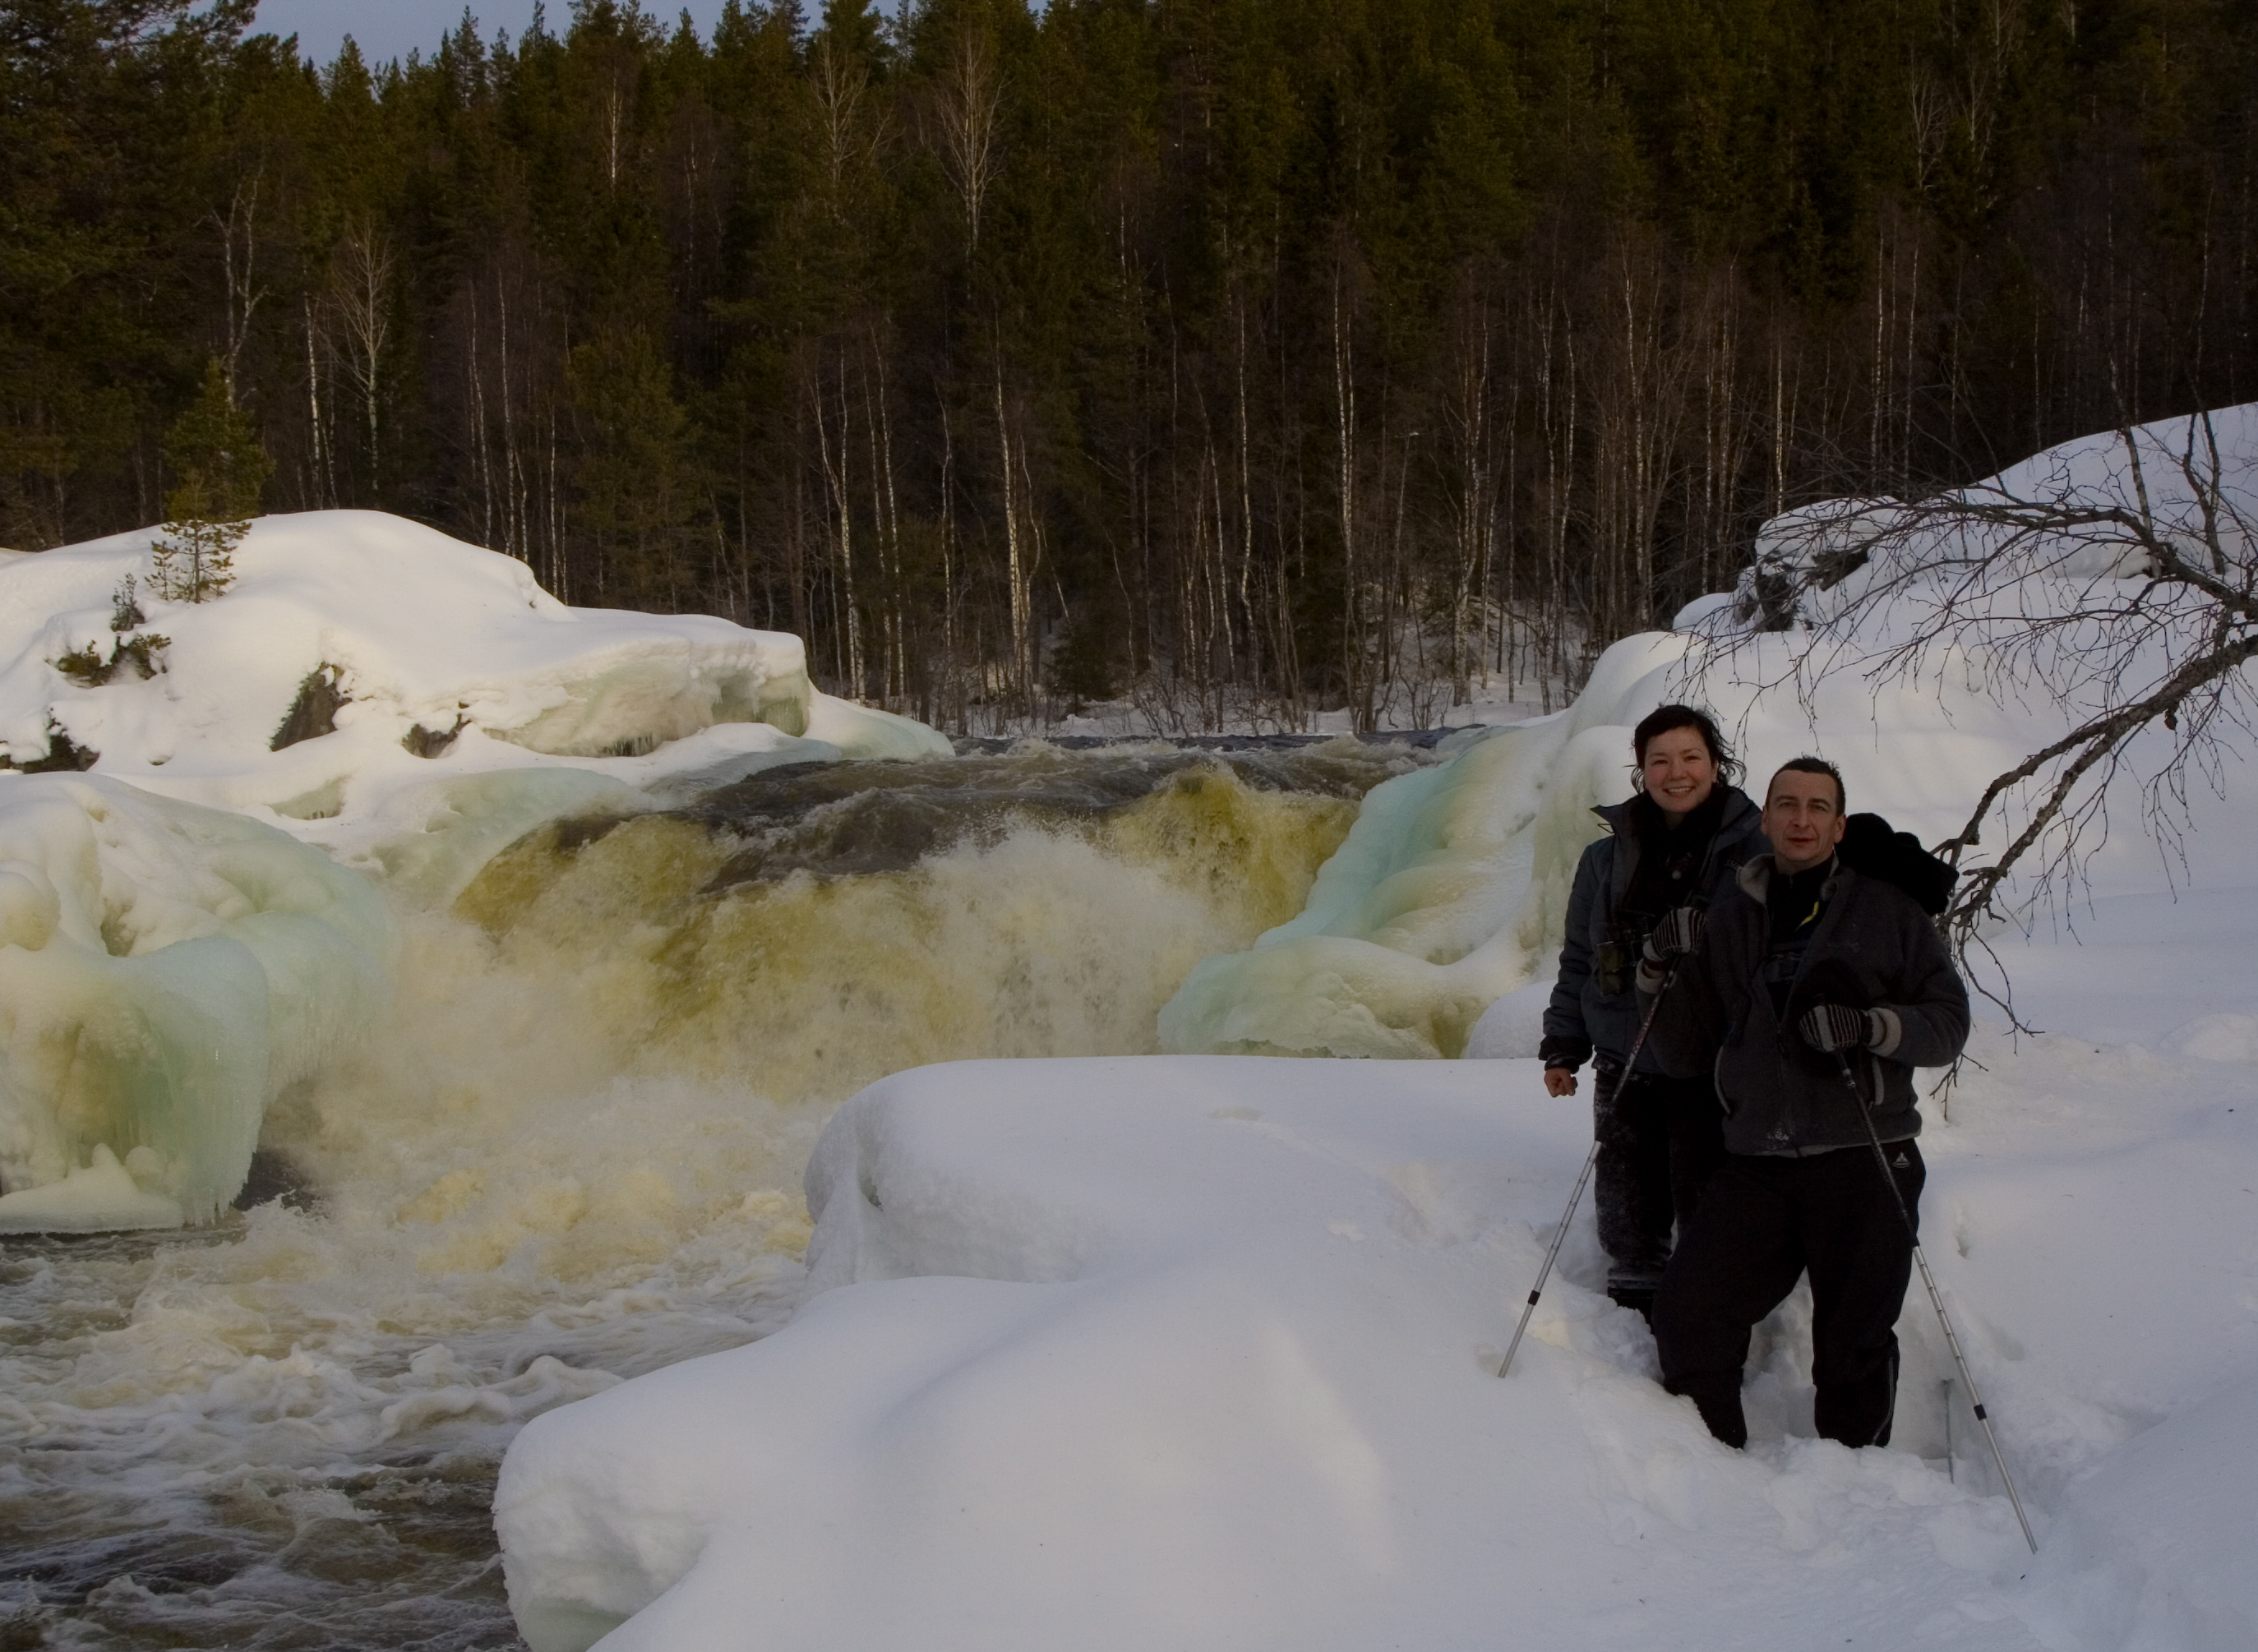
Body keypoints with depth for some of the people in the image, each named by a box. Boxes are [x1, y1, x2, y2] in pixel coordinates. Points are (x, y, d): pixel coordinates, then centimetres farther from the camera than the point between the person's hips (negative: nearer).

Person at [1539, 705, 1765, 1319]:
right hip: (1625, 1066, 3)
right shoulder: (1609, 857, 8)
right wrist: (1563, 1045, 10)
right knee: (1629, 1215, 10)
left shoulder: (1754, 850, -2)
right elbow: (1579, 960, 15)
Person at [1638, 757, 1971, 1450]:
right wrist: (1661, 975, -3)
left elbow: (1949, 1021, 0)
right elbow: (1685, 1053, 14)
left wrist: (1870, 1027, -17)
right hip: (1757, 1165, 3)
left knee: (1854, 1348, 3)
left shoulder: (1886, 911, 4)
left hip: (1862, 1163, -2)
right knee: (1687, 1319, -7)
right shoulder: (1730, 921, 12)